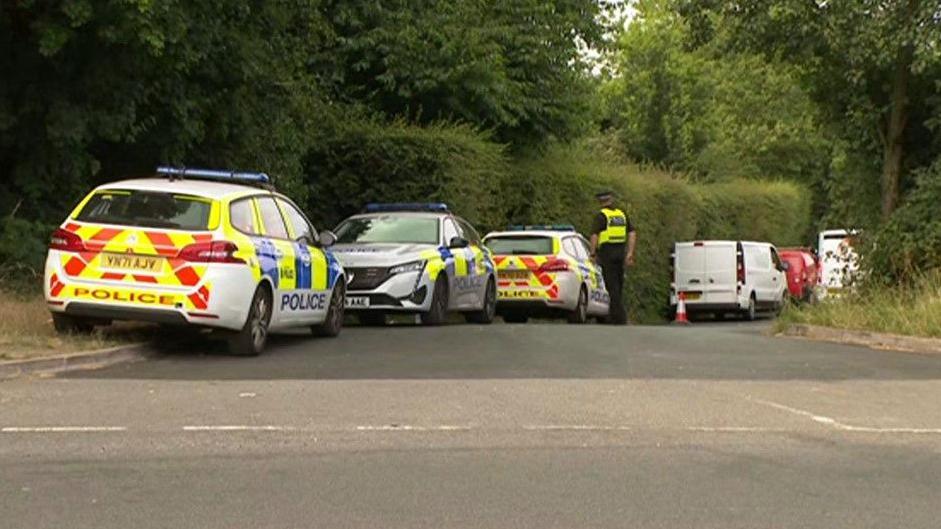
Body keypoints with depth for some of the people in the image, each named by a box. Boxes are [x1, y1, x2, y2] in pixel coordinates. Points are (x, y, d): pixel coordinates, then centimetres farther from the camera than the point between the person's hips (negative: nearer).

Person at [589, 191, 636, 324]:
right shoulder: (622, 214, 12)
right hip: (620, 252, 6)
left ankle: (620, 317, -9)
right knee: (618, 285, 15)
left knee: (612, 285, -4)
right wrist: (630, 253, 8)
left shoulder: (601, 215, -7)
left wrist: (593, 254, -7)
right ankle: (614, 316, 22)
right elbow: (632, 234, 9)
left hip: (607, 252, -6)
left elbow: (594, 236, -15)